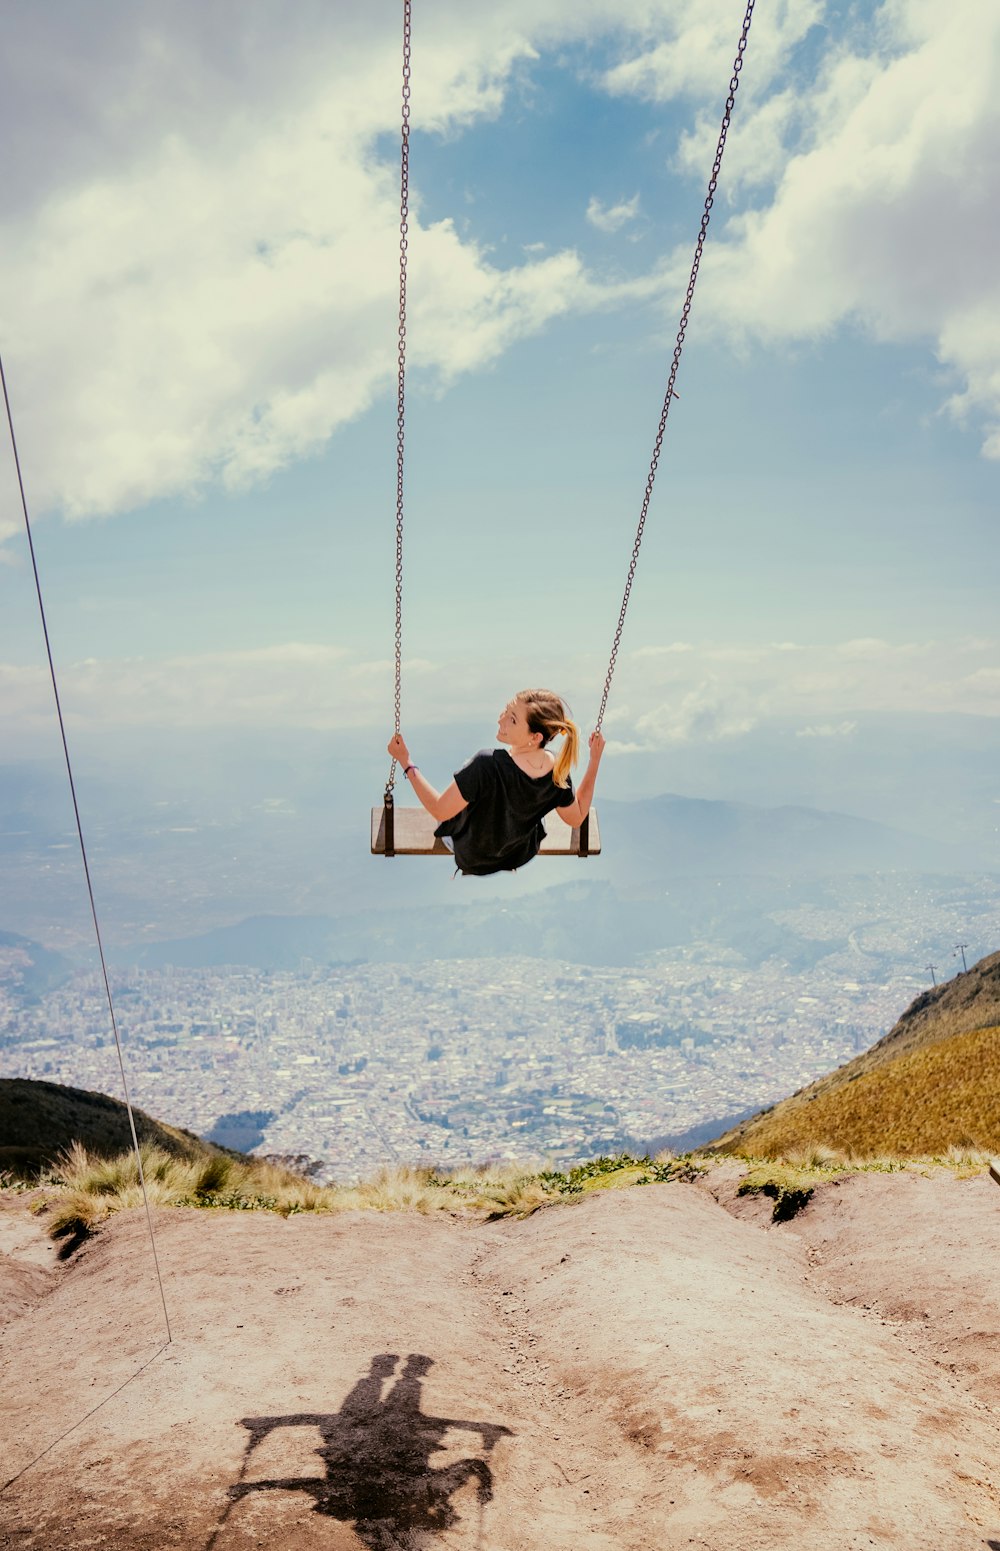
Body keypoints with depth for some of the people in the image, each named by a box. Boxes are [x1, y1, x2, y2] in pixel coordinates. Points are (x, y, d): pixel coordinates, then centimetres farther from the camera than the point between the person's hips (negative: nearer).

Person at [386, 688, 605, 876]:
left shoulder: (487, 765, -42)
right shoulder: (557, 769, -26)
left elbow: (440, 811, -33)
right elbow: (576, 818, -9)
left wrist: (406, 762, -26)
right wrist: (595, 761, -7)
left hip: (474, 861, -4)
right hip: (523, 855, 4)